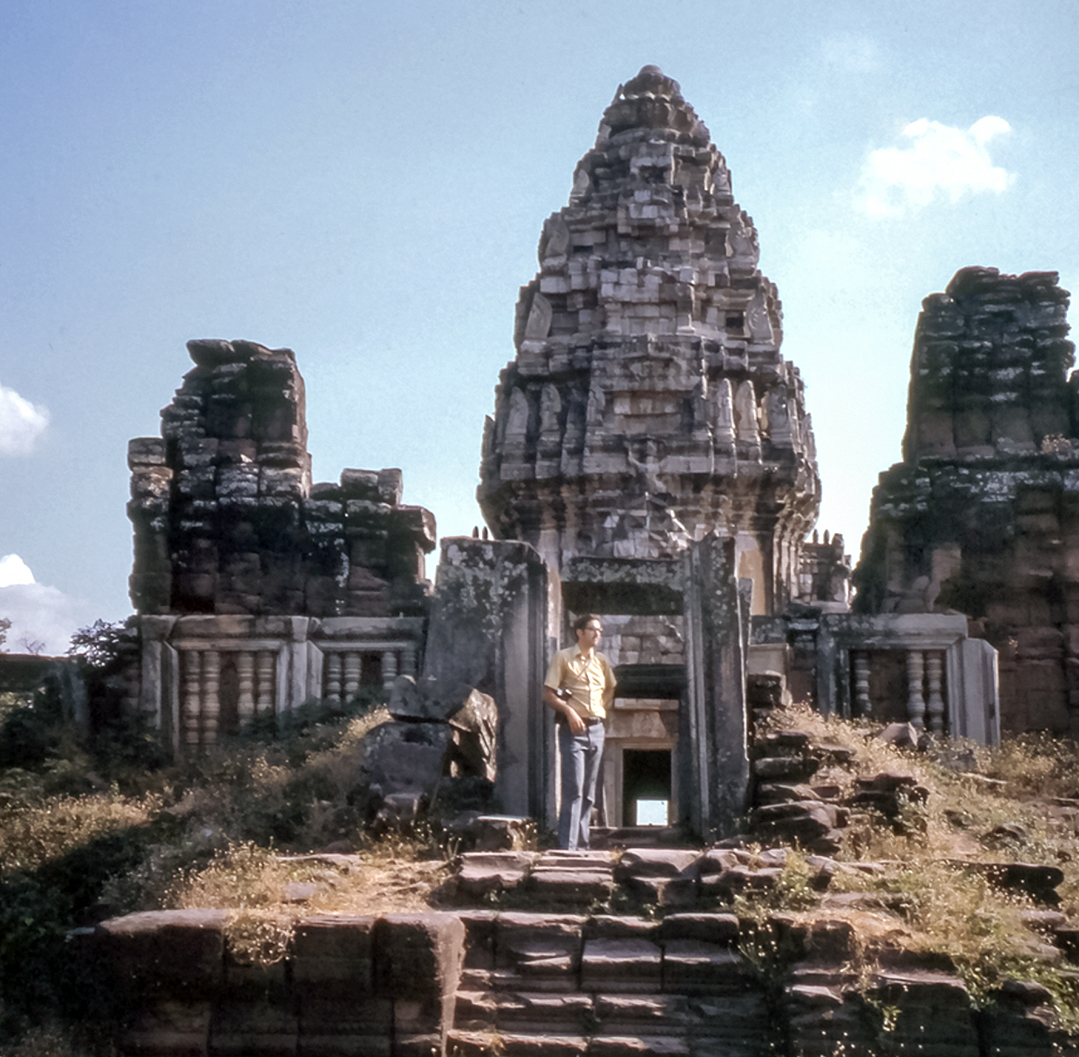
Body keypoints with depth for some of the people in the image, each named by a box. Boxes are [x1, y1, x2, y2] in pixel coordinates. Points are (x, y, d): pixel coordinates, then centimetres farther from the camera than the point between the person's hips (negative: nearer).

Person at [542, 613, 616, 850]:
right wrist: (569, 711, -18)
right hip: (573, 729, -6)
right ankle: (567, 845, -13)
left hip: (596, 729, 6)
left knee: (589, 792, 7)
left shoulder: (602, 661, 13)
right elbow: (548, 693, -6)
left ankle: (582, 844, 12)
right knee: (574, 789, -13)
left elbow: (611, 689, 29)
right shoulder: (563, 658, -2)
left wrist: (603, 707, 11)